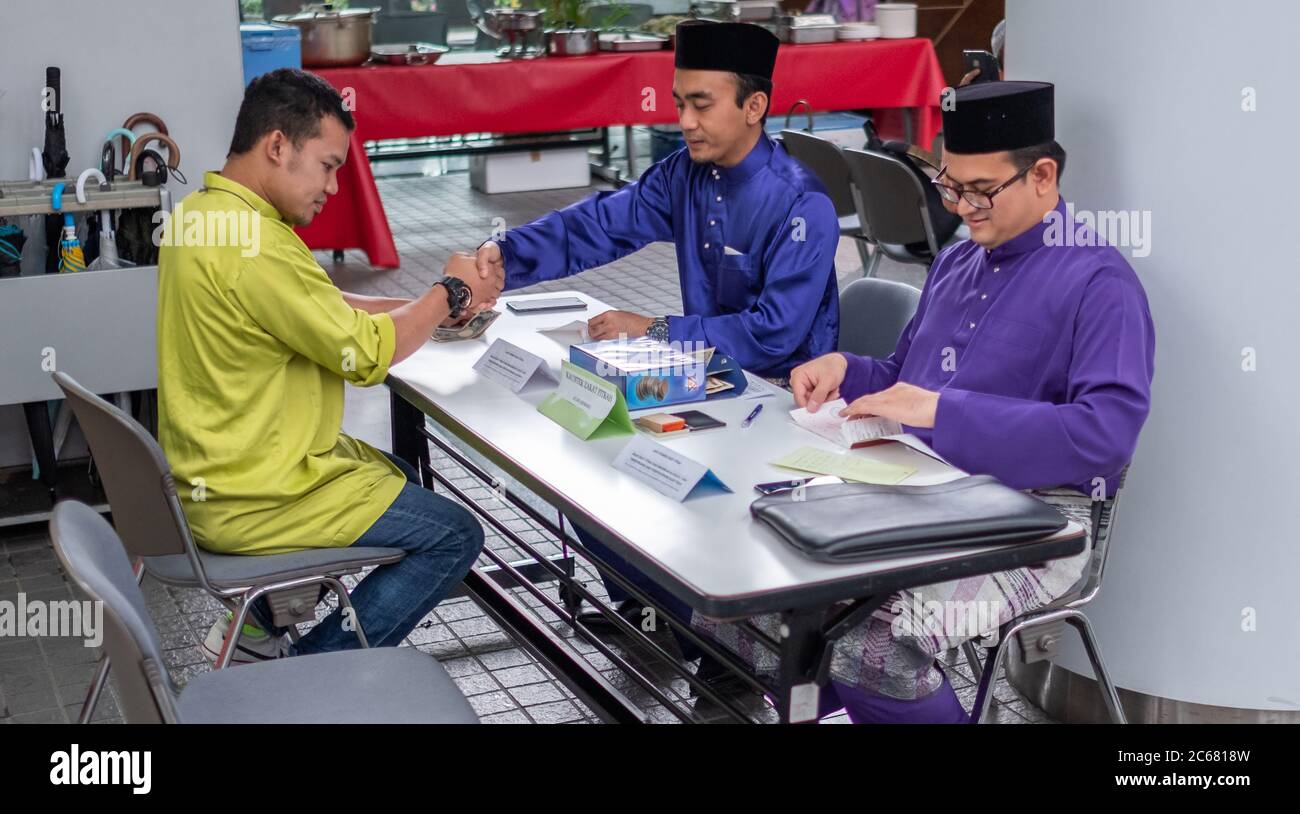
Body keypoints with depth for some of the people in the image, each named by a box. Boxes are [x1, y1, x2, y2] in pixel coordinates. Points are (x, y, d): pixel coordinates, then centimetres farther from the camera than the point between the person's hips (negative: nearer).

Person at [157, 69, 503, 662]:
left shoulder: (201, 212, 6)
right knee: (455, 537, -3)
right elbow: (365, 354, -20)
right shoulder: (254, 246, -27)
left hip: (210, 471, 10)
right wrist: (450, 293, -5)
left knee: (396, 476, 28)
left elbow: (320, 308, 12)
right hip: (249, 498, -10)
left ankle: (256, 626, 25)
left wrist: (431, 306, 4)